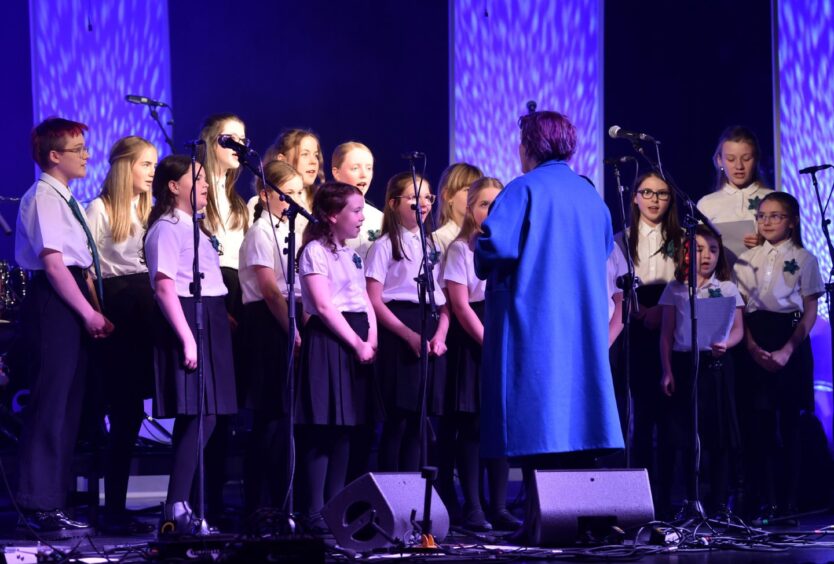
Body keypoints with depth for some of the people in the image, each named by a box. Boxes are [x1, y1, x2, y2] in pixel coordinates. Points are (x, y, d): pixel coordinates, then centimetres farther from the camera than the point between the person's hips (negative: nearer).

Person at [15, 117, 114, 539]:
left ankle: (51, 504, 15)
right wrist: (90, 314, -15)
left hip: (74, 307, 10)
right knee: (49, 407, -9)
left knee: (67, 408, 10)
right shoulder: (42, 197, -10)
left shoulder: (65, 200, 19)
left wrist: (97, 313, 8)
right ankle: (37, 510, -7)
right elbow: (53, 263, -17)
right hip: (52, 305, -10)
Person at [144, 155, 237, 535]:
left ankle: (179, 508, 10)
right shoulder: (167, 228, -9)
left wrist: (223, 318, 13)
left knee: (202, 417, 7)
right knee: (199, 417, -14)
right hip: (186, 319, -10)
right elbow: (164, 286, -17)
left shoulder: (193, 227, 21)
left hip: (207, 322, 10)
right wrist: (187, 338, -22)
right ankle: (176, 510, -14)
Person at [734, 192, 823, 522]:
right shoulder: (747, 261, 11)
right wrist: (752, 347, -10)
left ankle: (789, 503, 3)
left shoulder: (803, 259, 3)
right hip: (756, 344, 2)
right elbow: (740, 310, 6)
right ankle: (767, 503, 0)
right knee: (761, 421, -3)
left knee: (789, 421, -2)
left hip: (791, 342, -2)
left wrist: (787, 350, -13)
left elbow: (810, 311, -1)